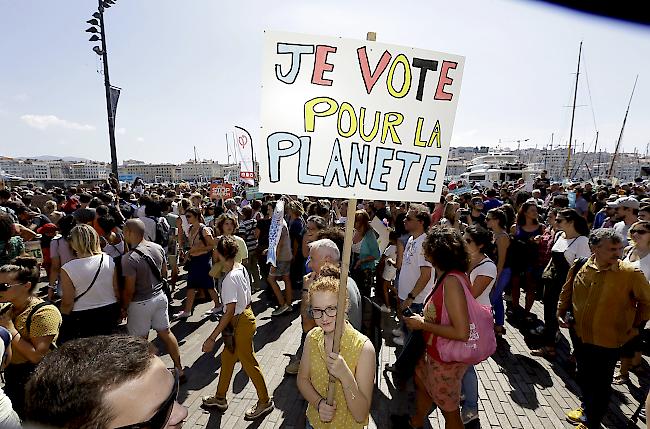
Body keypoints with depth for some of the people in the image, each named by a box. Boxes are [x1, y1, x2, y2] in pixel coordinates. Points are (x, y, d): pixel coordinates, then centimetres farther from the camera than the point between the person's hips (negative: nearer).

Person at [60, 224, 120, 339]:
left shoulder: (67, 269, -17)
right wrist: (119, 312, 13)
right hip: (109, 313, 3)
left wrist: (63, 321, 7)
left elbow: (68, 303, -11)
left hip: (81, 318, -2)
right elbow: (117, 291, -2)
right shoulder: (109, 260, -10)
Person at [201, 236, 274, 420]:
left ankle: (265, 402, 30)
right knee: (227, 358, 24)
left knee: (249, 363, 10)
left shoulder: (230, 278, -28)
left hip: (240, 322, -9)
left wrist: (212, 338, -22)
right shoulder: (241, 268, -3)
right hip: (245, 314, 9)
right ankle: (220, 398, 45)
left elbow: (229, 312, -26)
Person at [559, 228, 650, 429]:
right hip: (579, 335, 4)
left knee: (600, 384, 13)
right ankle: (587, 409, 51)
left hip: (608, 341, -3)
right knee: (583, 377, 25)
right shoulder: (579, 267, -10)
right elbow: (567, 291, 7)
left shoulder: (631, 273, -19)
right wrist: (561, 312, 6)